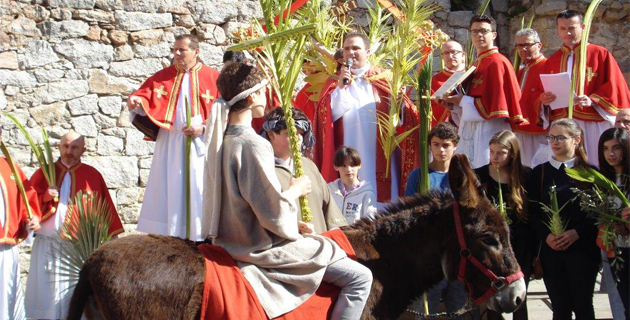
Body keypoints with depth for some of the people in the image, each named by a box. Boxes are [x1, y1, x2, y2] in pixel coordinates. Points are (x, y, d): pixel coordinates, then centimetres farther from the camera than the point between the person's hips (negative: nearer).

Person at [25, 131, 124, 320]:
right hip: (48, 247, 1)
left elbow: (104, 210, 6)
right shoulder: (44, 173, 9)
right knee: (47, 295, 1)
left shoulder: (92, 175, 7)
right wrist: (44, 198, -13)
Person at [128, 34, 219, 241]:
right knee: (168, 188, 4)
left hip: (200, 143, -3)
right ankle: (168, 232, 11)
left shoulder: (212, 78, 1)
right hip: (169, 143, 3)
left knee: (198, 190, -3)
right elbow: (145, 96, -2)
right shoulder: (163, 76, 10)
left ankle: (200, 235, 3)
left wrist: (204, 128, -14)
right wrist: (136, 101, -24)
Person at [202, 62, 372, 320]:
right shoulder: (253, 145, -24)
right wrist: (296, 190, -5)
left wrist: (290, 221, 9)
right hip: (262, 248, -10)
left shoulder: (221, 141, 5)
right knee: (360, 277, -7)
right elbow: (273, 212, -24)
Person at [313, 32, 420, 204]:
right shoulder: (335, 82, 10)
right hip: (350, 157, 0)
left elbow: (402, 114, 3)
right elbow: (327, 114, -4)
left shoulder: (383, 79, 10)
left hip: (380, 157, 1)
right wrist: (341, 87, -13)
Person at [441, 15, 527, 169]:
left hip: (489, 132, -9)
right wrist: (454, 102, 4)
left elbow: (494, 104, -17)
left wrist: (462, 100, -10)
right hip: (471, 132, 9)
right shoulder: (476, 64, 17)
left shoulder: (497, 63, -10)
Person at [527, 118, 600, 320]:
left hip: (583, 248, -2)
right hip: (551, 250, 2)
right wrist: (546, 235, -13)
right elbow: (532, 212, 3)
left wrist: (577, 233, -16)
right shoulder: (540, 172, 9)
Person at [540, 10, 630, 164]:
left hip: (594, 125, -3)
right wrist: (543, 99, -7)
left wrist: (593, 100, -18)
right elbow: (544, 93, 16)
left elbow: (615, 87, -3)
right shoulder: (552, 61, 14)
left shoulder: (600, 54, 2)